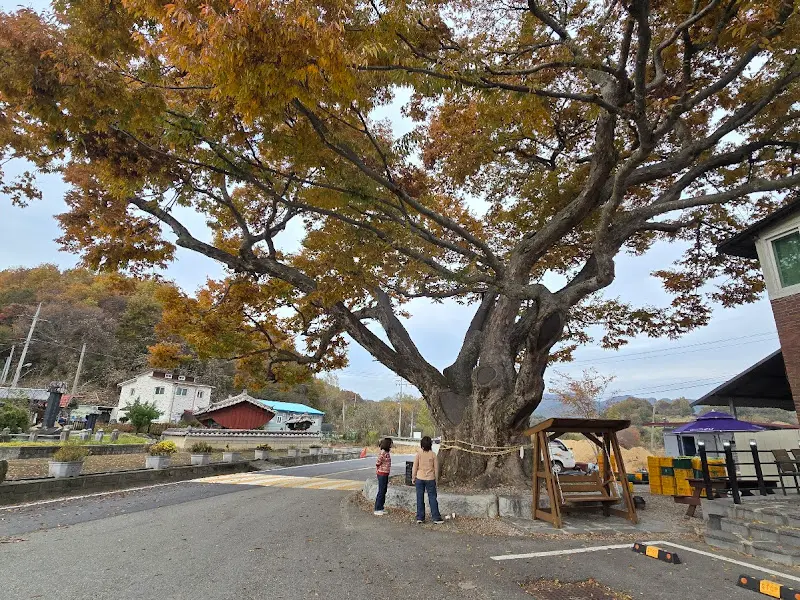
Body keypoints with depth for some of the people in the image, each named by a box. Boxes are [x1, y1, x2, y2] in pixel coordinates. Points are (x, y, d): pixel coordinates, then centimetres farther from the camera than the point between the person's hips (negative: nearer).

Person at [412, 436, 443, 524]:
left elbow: (415, 467, -4)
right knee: (432, 498, 7)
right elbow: (436, 468, 0)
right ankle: (436, 518, 8)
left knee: (420, 498, 9)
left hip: (420, 478, 0)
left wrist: (413, 478, 7)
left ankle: (420, 518, 13)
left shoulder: (419, 453, -8)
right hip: (430, 479, 0)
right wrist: (436, 479, 12)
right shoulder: (433, 454, -6)